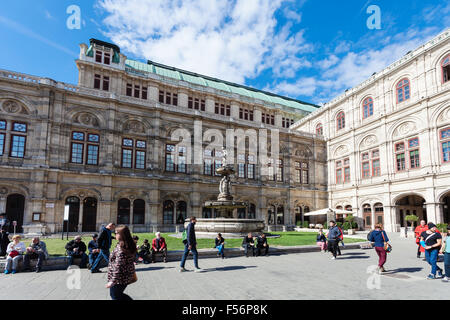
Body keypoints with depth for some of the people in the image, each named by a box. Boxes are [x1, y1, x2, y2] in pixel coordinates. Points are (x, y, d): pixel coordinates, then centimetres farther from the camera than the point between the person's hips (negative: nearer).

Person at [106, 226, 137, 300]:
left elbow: (118, 266, -26)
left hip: (119, 279, -9)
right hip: (126, 277, 9)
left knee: (115, 296, 7)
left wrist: (113, 281, -23)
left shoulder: (121, 248, -24)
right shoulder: (129, 246, 4)